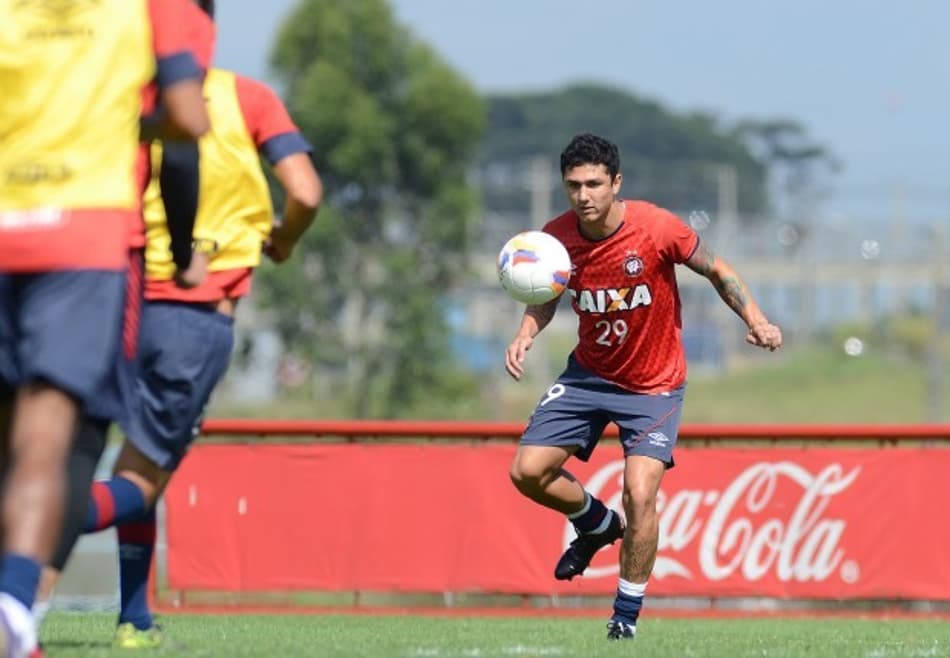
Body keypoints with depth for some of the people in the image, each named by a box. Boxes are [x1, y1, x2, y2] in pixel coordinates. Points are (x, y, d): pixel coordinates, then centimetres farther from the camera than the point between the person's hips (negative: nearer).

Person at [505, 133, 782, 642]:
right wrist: (526, 334, -13)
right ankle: (598, 524, 27)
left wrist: (756, 321, -21)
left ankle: (627, 614, 2)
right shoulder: (556, 237, -12)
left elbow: (717, 271, -7)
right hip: (588, 374, 4)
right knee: (527, 471, -5)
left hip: (655, 385, -4)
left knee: (640, 494, -17)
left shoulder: (657, 228, -22)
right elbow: (546, 295, 7)